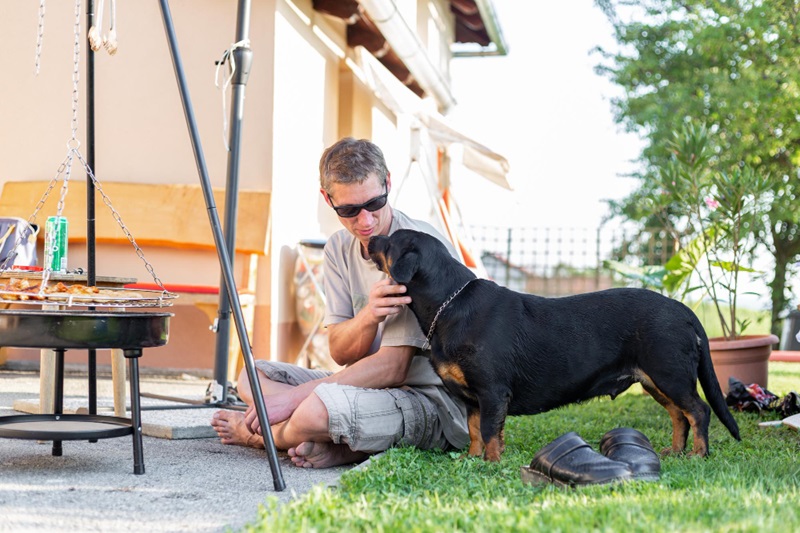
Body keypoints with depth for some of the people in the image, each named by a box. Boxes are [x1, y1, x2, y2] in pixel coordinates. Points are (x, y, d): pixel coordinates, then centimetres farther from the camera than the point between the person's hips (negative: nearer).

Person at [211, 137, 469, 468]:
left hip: (438, 402, -8)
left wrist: (293, 396, -21)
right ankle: (352, 444, -13)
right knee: (254, 375, 5)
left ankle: (257, 434, 1)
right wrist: (369, 316, -26)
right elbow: (341, 353, -1)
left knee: (320, 409, -33)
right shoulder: (340, 248, 5)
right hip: (377, 385, 8)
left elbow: (392, 368, -21)